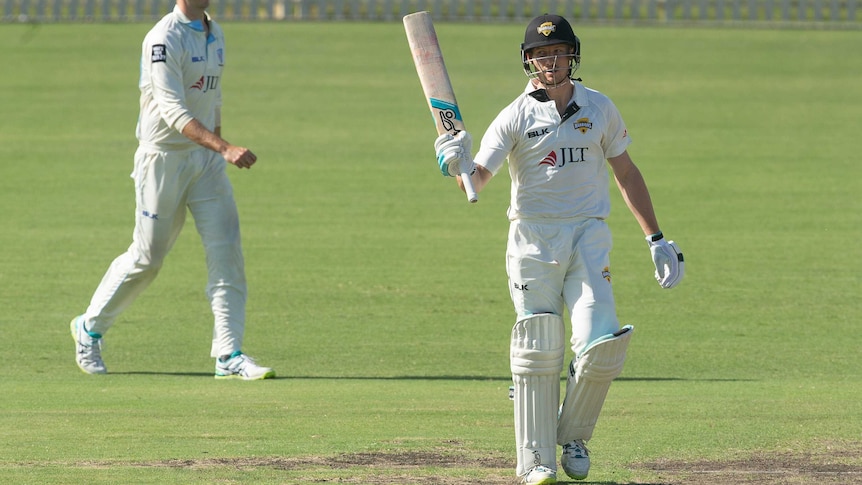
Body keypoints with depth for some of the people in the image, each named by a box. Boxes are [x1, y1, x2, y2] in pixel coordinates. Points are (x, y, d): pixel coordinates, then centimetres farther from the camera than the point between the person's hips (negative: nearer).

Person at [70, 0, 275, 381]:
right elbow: (173, 111, -25)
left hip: (206, 161, 7)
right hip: (163, 159, -7)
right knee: (146, 258, 3)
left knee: (226, 252, -5)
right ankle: (90, 328, 25)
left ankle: (229, 356, -6)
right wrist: (225, 149, -35)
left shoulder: (214, 34, 10)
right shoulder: (164, 39, -17)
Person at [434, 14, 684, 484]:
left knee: (600, 346, -12)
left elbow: (626, 173, 16)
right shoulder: (516, 117, -1)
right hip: (533, 240, -2)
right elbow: (479, 178, -13)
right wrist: (458, 165, -36)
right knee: (539, 352, -3)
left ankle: (574, 438, 11)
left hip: (588, 237, 2)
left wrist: (656, 239, 13)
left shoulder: (599, 109, 8)